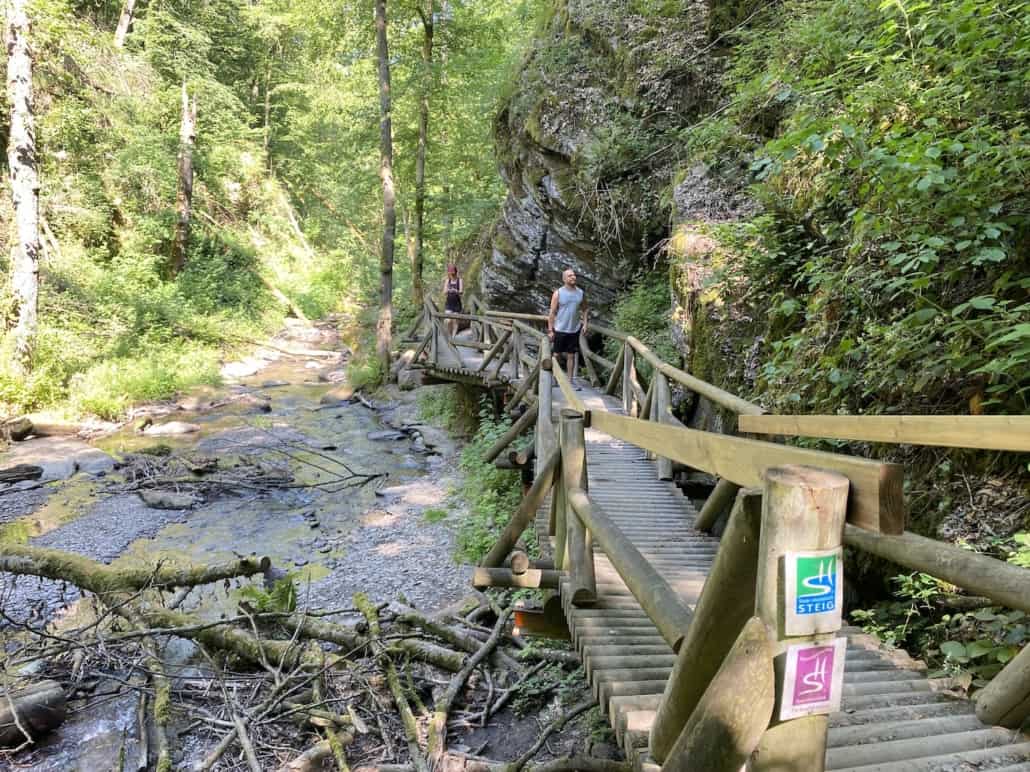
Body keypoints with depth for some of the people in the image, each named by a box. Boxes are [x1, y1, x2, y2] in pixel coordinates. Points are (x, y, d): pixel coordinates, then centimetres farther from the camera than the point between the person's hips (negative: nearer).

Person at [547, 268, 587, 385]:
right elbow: (552, 312, -6)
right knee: (556, 355, 4)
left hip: (574, 330, 3)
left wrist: (584, 323, 2)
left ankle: (570, 380, 15)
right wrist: (550, 330, -9)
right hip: (560, 330, -3)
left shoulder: (580, 293, 4)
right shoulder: (558, 293, -6)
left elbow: (584, 309, 15)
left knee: (571, 356, 8)